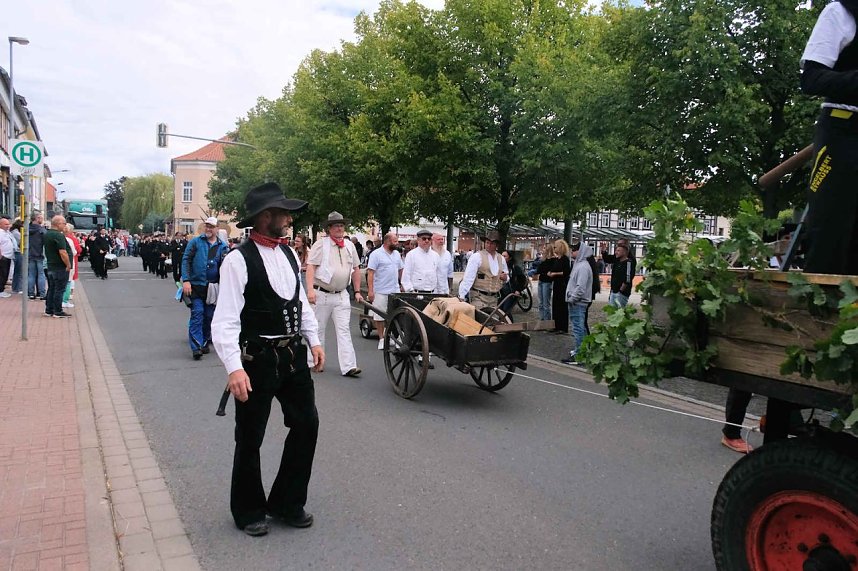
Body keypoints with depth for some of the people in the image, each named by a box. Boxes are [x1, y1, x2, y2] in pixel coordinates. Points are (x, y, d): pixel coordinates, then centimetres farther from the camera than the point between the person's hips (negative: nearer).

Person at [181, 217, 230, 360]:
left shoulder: (222, 246, 8)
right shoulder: (195, 242, 2)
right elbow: (186, 260, -2)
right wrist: (186, 280, -12)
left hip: (213, 287, 2)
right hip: (196, 285, -2)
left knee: (209, 316, 9)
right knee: (197, 314, -7)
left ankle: (205, 342, 25)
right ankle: (196, 347, -6)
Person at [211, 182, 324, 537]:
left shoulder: (289, 254, 7)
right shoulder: (239, 260, -15)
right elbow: (226, 319, -19)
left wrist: (314, 341, 9)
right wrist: (234, 367, -27)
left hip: (294, 355, 7)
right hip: (258, 360, -7)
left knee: (306, 424, 12)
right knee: (250, 439, 9)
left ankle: (287, 502, 33)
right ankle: (248, 511, 32)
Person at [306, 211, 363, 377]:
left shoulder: (350, 245, 12)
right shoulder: (321, 244, -4)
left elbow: (355, 269, 18)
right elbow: (311, 267, -11)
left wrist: (357, 291, 14)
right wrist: (311, 289, -22)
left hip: (342, 295, 4)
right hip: (322, 294, -4)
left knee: (344, 330, -2)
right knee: (318, 329, 7)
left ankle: (348, 366, -5)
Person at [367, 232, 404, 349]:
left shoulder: (396, 254, 11)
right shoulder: (376, 254, -8)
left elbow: (400, 270, 20)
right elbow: (370, 273, -12)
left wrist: (402, 284, 14)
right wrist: (370, 290, -18)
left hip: (395, 291, 5)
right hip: (381, 291, -5)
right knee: (379, 316, 3)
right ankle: (382, 339, 15)